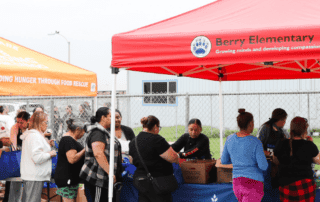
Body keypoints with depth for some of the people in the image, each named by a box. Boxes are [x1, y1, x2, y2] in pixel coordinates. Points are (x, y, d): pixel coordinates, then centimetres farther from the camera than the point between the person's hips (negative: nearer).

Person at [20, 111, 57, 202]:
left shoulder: (29, 135, 18)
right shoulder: (35, 136, -16)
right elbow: (37, 157, -24)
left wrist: (47, 145, 16)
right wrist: (50, 154, -9)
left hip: (29, 175, 11)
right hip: (35, 177, -11)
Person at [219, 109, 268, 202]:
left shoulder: (230, 139, 1)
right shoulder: (255, 142, -14)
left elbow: (224, 161, 11)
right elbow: (263, 166, -14)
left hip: (237, 182, 6)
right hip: (253, 183, -6)